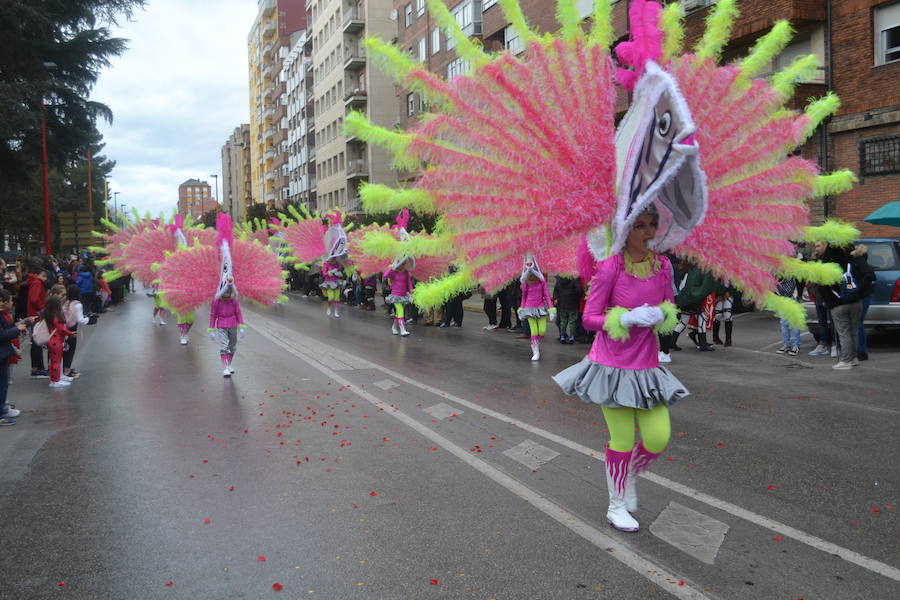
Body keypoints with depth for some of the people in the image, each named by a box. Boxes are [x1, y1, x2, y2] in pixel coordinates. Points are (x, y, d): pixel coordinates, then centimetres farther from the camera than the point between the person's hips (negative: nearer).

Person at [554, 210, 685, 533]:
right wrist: (627, 318, -24)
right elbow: (589, 318, -10)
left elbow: (670, 311, 13)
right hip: (612, 364, -4)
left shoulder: (662, 265, 2)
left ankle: (629, 477, 34)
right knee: (622, 440, 4)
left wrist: (660, 315, -10)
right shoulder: (610, 267, -13)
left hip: (646, 364, 5)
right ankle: (617, 505, 26)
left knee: (658, 439, 1)